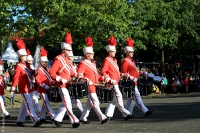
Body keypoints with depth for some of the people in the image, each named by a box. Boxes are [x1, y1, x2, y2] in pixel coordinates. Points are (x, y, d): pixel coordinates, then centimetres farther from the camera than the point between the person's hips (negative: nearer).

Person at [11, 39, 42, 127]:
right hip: (24, 89, -9)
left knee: (25, 105, 14)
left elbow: (30, 74, 15)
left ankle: (20, 121, 23)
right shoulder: (19, 66, -11)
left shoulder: (27, 65, 14)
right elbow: (15, 78, -16)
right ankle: (36, 121, -16)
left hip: (28, 88, 9)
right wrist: (13, 90, -19)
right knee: (29, 105, -12)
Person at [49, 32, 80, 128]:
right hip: (62, 85, -9)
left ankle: (57, 119, 22)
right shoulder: (58, 59, -13)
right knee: (68, 104, -8)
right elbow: (51, 72, -19)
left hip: (67, 84, 9)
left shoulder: (67, 59, 15)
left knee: (65, 103, 13)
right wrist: (61, 79, -26)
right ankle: (74, 121, -9)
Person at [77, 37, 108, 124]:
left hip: (94, 86, 9)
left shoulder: (93, 63, 17)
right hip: (89, 86, -9)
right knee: (95, 102, -10)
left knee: (90, 103, 13)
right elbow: (79, 75, -18)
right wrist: (87, 80, -28)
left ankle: (83, 118, 21)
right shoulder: (83, 63, -11)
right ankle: (102, 118, -11)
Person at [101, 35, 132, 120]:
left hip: (115, 82, 10)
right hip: (112, 83, -10)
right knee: (118, 97, -12)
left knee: (114, 99, 11)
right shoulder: (107, 60, -10)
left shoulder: (114, 60, 18)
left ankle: (108, 115, 16)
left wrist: (119, 77, 13)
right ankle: (125, 114, -13)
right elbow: (103, 71, -15)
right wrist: (109, 79, -21)